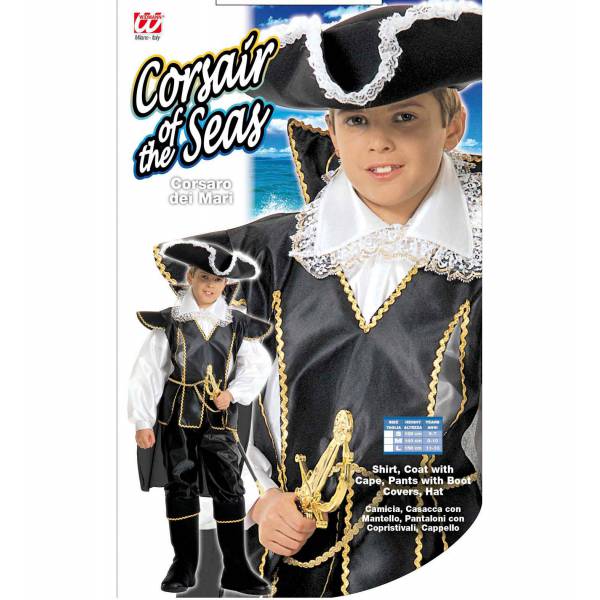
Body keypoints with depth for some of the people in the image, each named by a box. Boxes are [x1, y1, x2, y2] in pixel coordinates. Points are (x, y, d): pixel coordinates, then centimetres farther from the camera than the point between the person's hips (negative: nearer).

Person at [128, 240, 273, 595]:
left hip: (219, 417, 1)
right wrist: (143, 422, -5)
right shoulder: (169, 322, -4)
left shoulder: (236, 325, 3)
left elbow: (260, 366, 10)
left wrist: (233, 393, -6)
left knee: (230, 488, -2)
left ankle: (236, 569, 11)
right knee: (180, 487, 7)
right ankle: (184, 567, 22)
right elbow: (147, 373, -3)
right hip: (176, 416, -1)